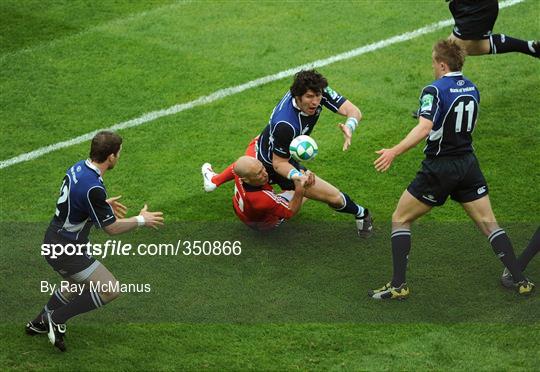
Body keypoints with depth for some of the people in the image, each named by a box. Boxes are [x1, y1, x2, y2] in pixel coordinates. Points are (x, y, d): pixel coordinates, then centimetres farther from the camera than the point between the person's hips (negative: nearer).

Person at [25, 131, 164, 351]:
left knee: (77, 283, 33)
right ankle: (57, 319, 3)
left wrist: (104, 204, 24)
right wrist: (141, 220, -4)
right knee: (110, 290, -4)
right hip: (66, 250, -10)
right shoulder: (93, 188, -30)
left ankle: (40, 323, 41)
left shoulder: (78, 168, -2)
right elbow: (112, 228, -19)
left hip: (53, 240, 10)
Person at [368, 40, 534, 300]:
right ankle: (520, 280, 4)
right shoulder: (472, 89, 6)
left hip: (439, 168, -6)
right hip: (468, 165, 6)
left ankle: (398, 285, 0)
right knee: (488, 223, 10)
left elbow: (424, 129, -29)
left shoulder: (434, 90, -15)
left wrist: (394, 152, -32)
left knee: (400, 219, 6)